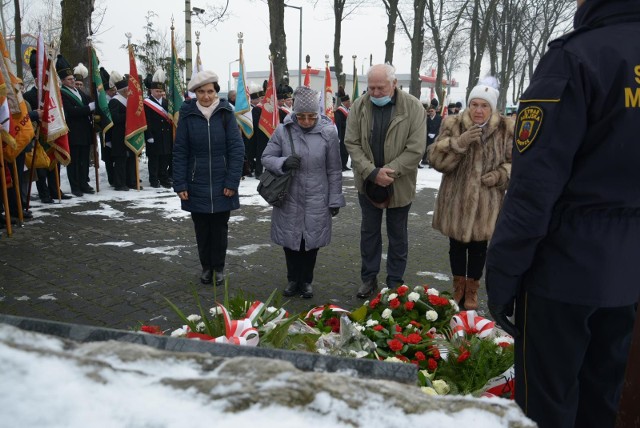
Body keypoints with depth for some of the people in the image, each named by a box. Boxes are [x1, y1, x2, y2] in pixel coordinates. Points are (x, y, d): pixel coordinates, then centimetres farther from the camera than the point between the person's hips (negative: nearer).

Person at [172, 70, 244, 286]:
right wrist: (180, 184, -5)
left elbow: (237, 149, -6)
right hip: (196, 184, 1)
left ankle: (218, 267, 26)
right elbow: (180, 152, -1)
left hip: (221, 184, -1)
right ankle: (206, 266, 28)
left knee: (220, 227, 10)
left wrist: (232, 181, -10)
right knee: (202, 228, 11)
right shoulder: (187, 114, -3)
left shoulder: (226, 112, -5)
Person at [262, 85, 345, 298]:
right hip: (289, 199, 1)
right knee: (290, 240, 12)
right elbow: (266, 157, 0)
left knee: (311, 242, 12)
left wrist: (335, 199, 1)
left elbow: (334, 170, -2)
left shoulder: (328, 132, -9)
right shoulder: (283, 130, -8)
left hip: (316, 201, -1)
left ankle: (306, 281, 32)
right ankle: (293, 280, 33)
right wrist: (283, 163, -21)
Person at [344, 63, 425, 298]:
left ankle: (395, 283, 26)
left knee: (397, 236, 11)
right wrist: (372, 172, -19)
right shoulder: (359, 106, -5)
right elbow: (352, 143, -8)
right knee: (369, 232, 15)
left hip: (399, 184, -2)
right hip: (367, 182, 2)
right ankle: (369, 278, 30)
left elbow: (415, 149, -15)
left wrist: (389, 172, -21)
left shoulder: (413, 107, -12)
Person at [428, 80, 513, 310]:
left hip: (486, 202, 0)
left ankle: (472, 290, 31)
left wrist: (500, 174, -13)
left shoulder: (506, 129, -3)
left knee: (478, 246, 12)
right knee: (457, 244, 13)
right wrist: (459, 143, -25)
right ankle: (458, 286, 34)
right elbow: (435, 159, -12)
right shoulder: (453, 125, -4)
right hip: (456, 198, 0)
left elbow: (515, 162, 6)